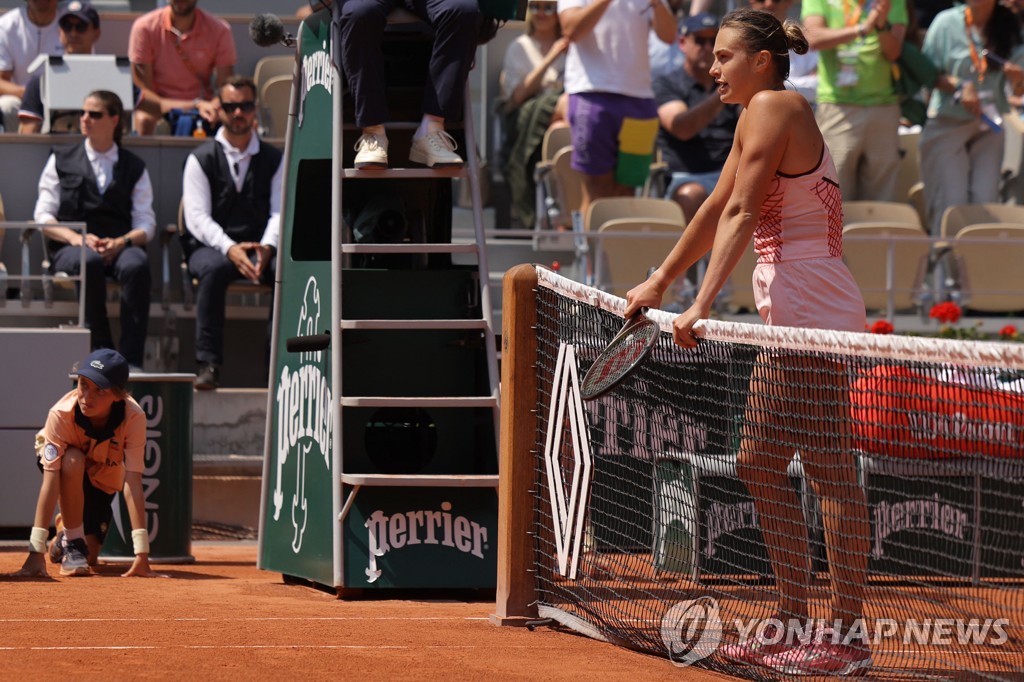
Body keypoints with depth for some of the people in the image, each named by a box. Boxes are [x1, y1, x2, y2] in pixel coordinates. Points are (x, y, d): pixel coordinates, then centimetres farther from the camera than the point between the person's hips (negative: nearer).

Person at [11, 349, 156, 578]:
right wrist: (36, 552, -46)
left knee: (89, 557, -9)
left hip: (104, 475, 1)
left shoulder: (134, 418, -35)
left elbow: (132, 483, -38)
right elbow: (50, 482, -41)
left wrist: (142, 555, -45)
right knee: (72, 460, -38)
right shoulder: (61, 415, -38)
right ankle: (72, 542, -19)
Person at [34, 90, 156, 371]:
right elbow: (44, 215, 8)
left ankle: (132, 360, -38)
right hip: (70, 248, -1)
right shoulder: (62, 160, 17)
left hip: (118, 247, 1)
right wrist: (76, 238, -11)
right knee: (90, 262, -38)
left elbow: (146, 223, 8)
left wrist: (122, 242, -15)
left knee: (136, 265, -36)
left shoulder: (134, 167, 18)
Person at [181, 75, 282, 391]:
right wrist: (230, 249, -22)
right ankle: (208, 363, -38)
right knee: (213, 269, -38)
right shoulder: (201, 159, 6)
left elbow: (280, 211, 3)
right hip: (212, 246, -1)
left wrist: (267, 247, -19)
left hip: (261, 248, 1)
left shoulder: (273, 159, 14)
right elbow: (197, 217, -5)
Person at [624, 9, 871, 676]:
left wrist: (702, 305, -21)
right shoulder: (772, 114, 19)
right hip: (795, 320, 11)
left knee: (832, 470, -9)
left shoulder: (771, 108, -9)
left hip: (815, 313, -11)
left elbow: (740, 215, -17)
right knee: (759, 464, 14)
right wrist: (660, 283, 34)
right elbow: (716, 213, 28)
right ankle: (794, 621, 18)